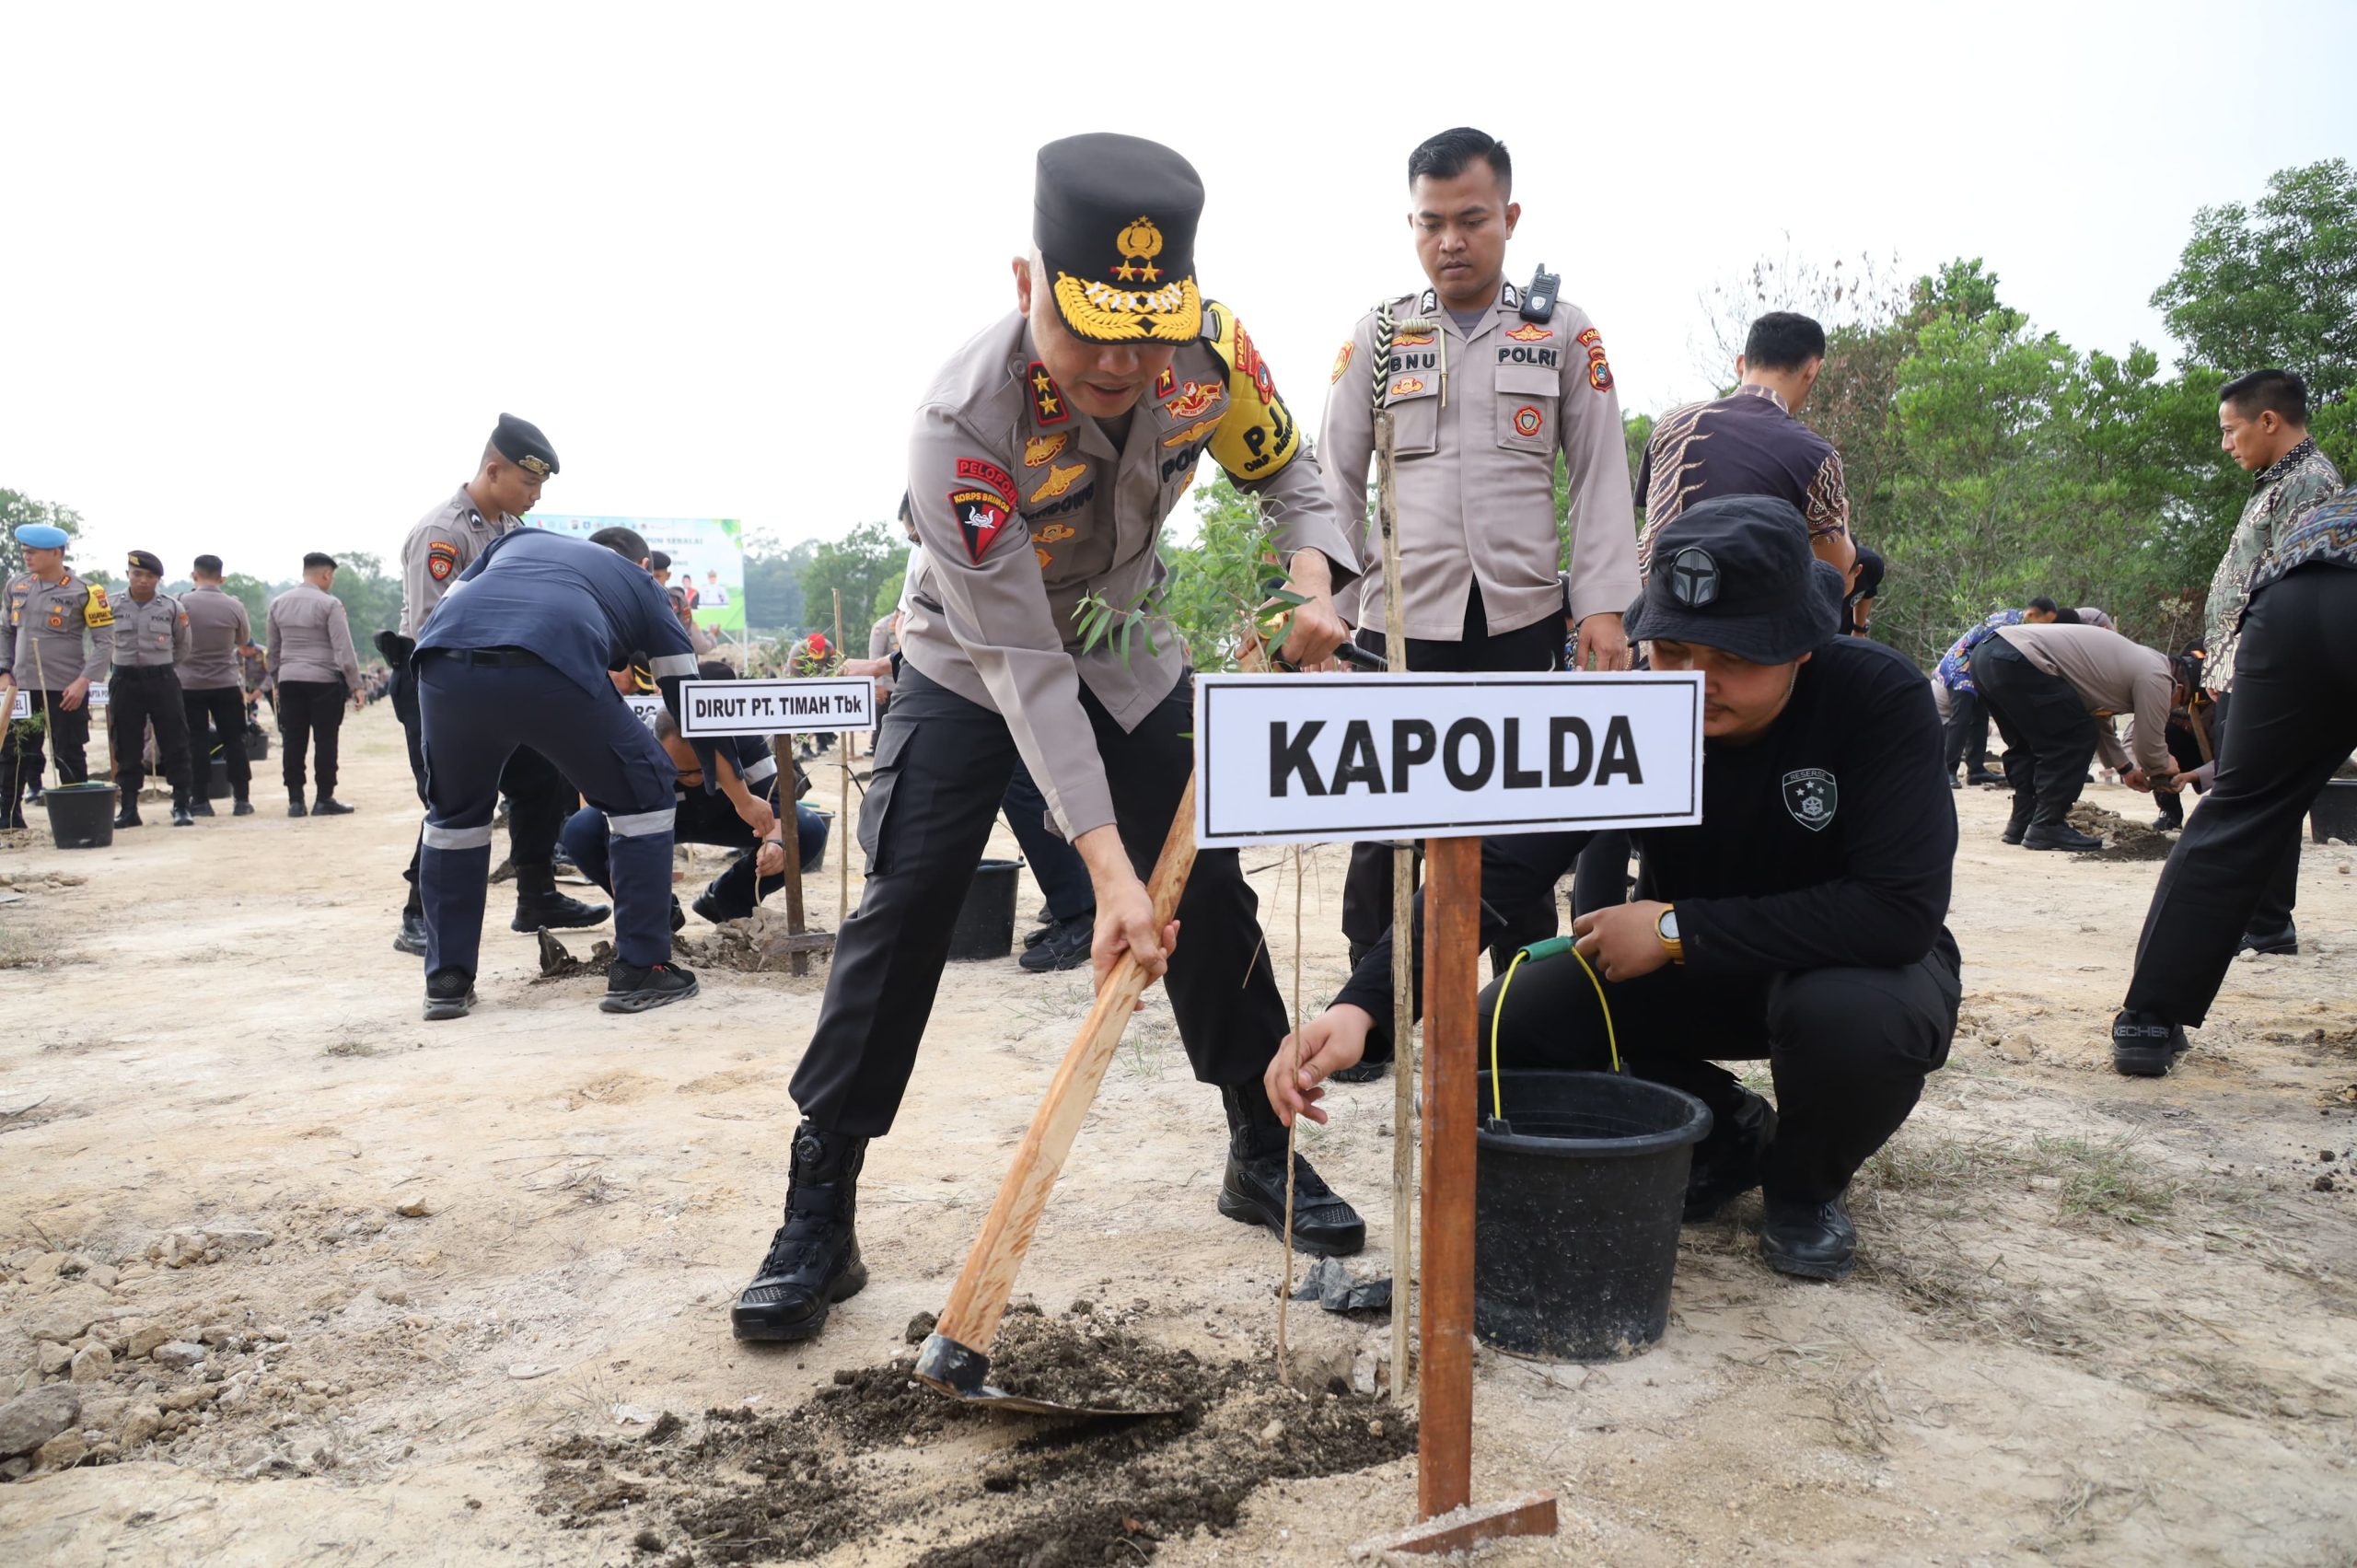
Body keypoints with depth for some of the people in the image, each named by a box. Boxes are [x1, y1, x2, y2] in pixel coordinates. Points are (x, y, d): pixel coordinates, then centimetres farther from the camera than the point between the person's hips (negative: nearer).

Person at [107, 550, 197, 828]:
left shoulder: (172, 607, 0)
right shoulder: (113, 606, 2)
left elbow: (183, 646, 12)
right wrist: (130, 662, 15)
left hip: (162, 680, -1)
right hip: (125, 681, 1)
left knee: (174, 744, -2)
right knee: (127, 748, 5)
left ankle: (182, 805, 4)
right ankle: (128, 808, 12)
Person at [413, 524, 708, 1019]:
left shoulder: (519, 539, 40)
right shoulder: (640, 582, 33)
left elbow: (443, 612, 30)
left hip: (445, 663, 4)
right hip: (552, 668, -3)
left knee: (455, 813, 28)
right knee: (644, 796, 18)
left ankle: (446, 980, 30)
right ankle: (640, 971, 17)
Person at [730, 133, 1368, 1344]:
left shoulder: (1210, 347, -23)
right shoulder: (962, 423, -36)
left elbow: (1286, 472, -2)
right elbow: (1020, 664, -36)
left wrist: (1310, 585, -24)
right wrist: (1108, 869, -40)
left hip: (1133, 658, 4)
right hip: (971, 665, -3)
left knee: (1208, 897, 2)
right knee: (903, 911, -13)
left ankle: (1264, 1155, 21)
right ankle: (818, 1218, -2)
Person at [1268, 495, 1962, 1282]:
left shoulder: (1880, 698, -27)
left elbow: (1903, 909, -33)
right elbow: (1498, 866, -31)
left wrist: (1678, 928, -31)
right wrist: (1361, 1003, -45)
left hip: (1855, 961, -3)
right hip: (1690, 969, 3)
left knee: (1850, 1013, -38)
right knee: (1501, 1029, -16)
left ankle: (1803, 1188, -2)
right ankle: (1725, 1134, 10)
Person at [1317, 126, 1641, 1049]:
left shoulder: (1564, 332, 7)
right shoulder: (1378, 335, 8)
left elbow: (1601, 477, 6)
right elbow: (1337, 481, 8)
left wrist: (1603, 606, -4)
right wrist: (1326, 607, 0)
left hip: (1523, 617, 0)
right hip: (1399, 618, 0)